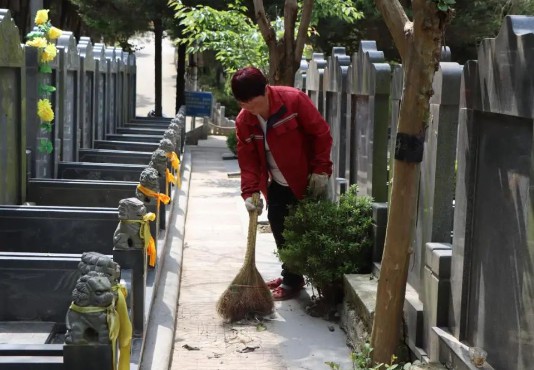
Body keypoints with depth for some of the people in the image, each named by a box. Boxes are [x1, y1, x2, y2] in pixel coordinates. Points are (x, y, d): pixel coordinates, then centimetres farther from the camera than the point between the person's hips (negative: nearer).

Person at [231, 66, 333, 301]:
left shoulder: (294, 100, -23)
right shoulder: (244, 121, -8)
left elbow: (321, 133, -17)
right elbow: (247, 160, -5)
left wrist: (320, 170, -17)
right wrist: (250, 192, -16)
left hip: (307, 182, -5)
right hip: (278, 185, 6)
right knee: (280, 231, 11)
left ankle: (293, 282, 11)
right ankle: (290, 275, 28)